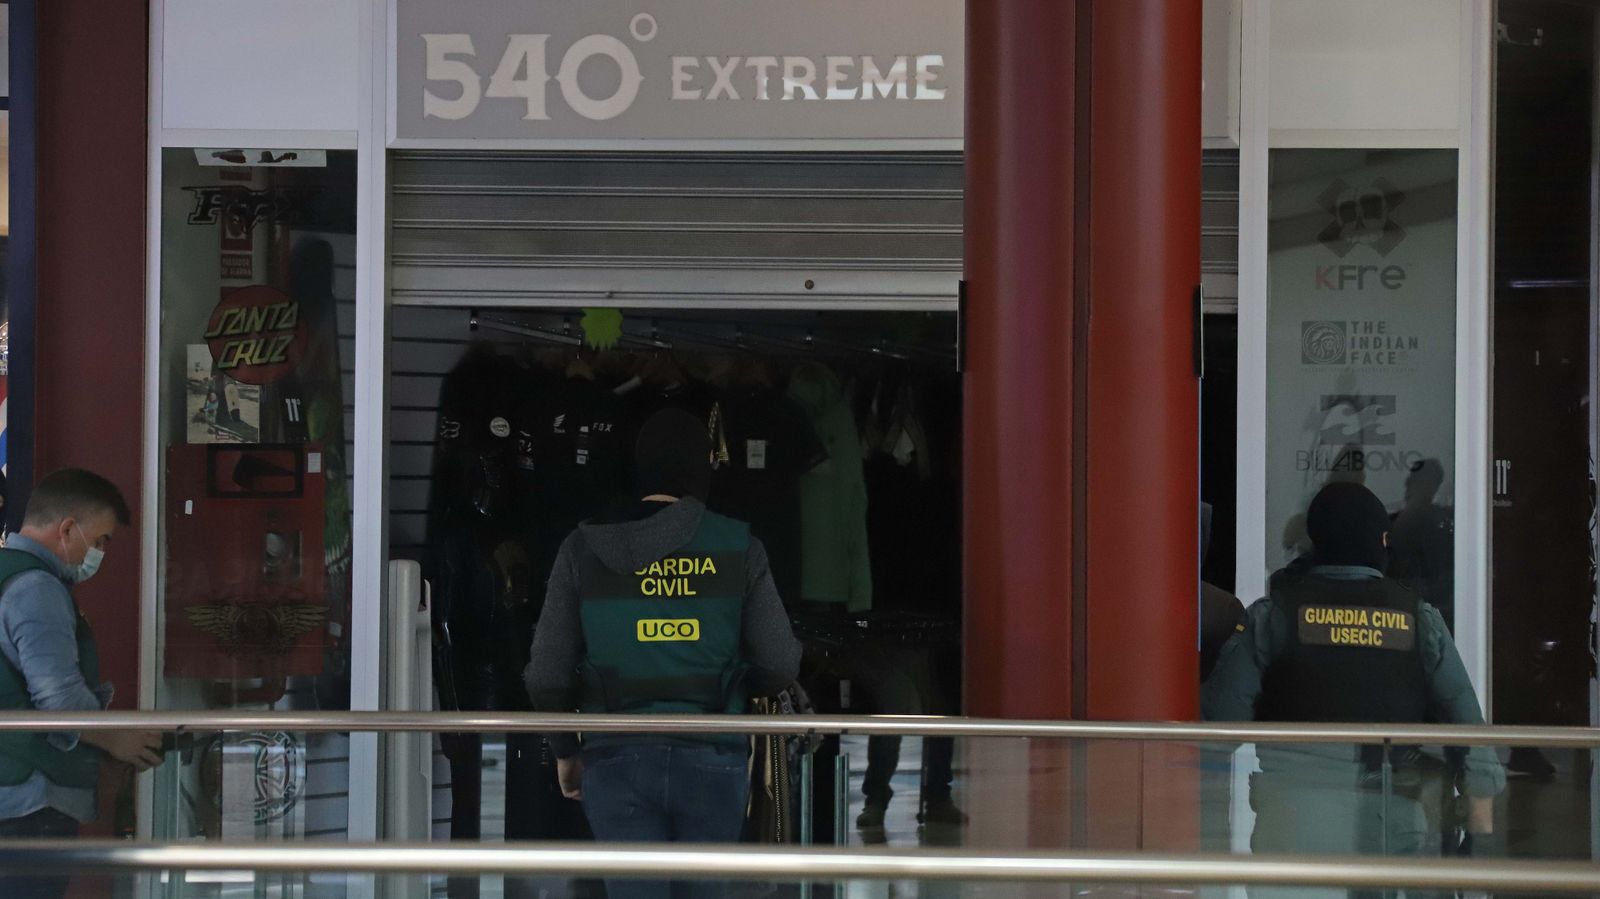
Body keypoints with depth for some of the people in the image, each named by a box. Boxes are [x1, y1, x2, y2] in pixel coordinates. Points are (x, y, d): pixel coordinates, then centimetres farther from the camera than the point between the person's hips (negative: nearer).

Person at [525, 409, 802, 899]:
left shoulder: (586, 548, 0)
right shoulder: (737, 548, -2)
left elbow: (548, 673, -1)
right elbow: (781, 664, -2)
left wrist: (564, 749, 14)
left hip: (618, 757, 0)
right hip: (710, 758, 0)